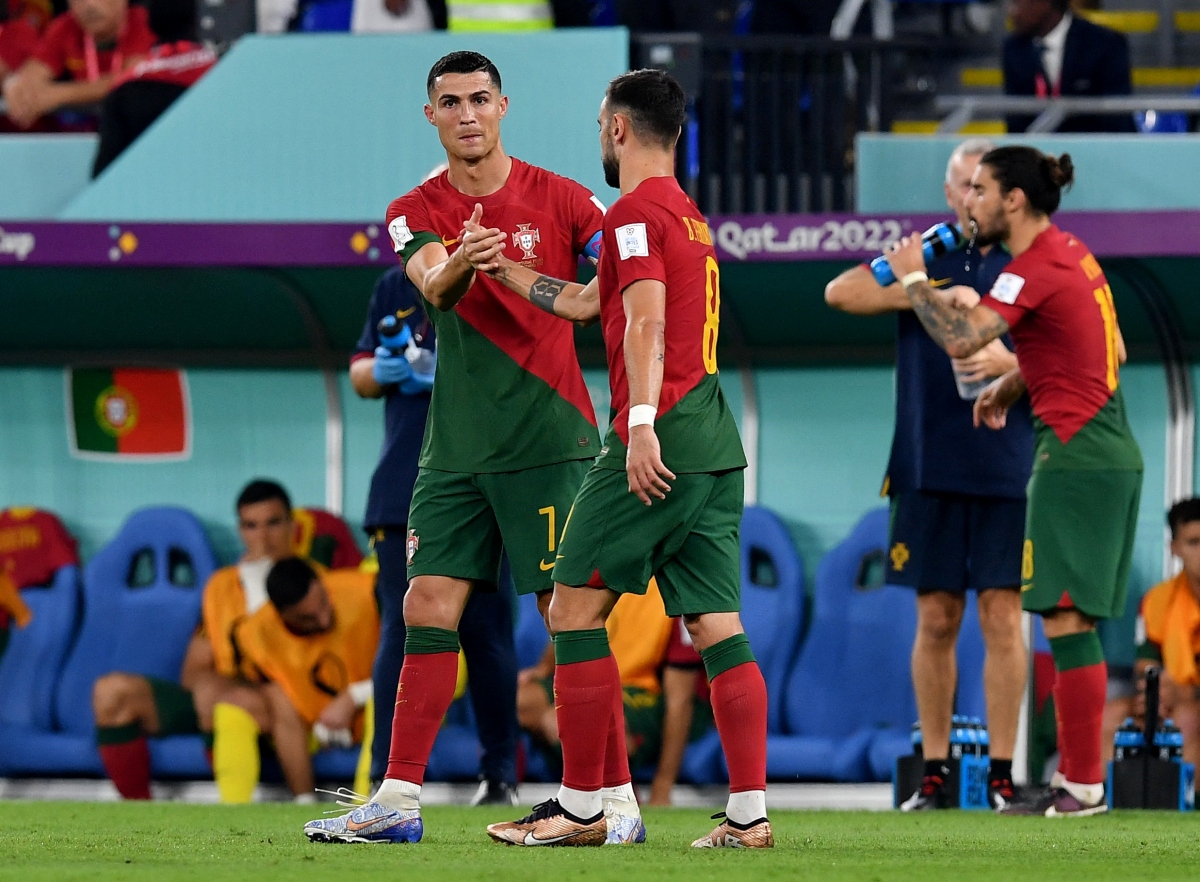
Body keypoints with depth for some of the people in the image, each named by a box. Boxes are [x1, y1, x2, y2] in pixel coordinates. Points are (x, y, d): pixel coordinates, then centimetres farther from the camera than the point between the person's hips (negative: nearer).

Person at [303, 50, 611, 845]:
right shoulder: (417, 213, 5)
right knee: (428, 610, 1)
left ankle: (617, 799, -2)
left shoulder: (558, 199, -2)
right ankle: (399, 800, 5)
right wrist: (457, 266, -40)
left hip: (549, 442, -4)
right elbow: (433, 287, -16)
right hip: (456, 447, 4)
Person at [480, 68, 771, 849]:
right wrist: (505, 271, 38)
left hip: (657, 441, -9)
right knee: (717, 628, 4)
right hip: (716, 446, 9)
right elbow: (589, 301, 32)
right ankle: (749, 814, -3)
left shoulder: (637, 211, -6)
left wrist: (642, 424, -26)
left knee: (575, 610, -1)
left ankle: (581, 809, -1)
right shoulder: (688, 214, 23)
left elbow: (647, 321, -18)